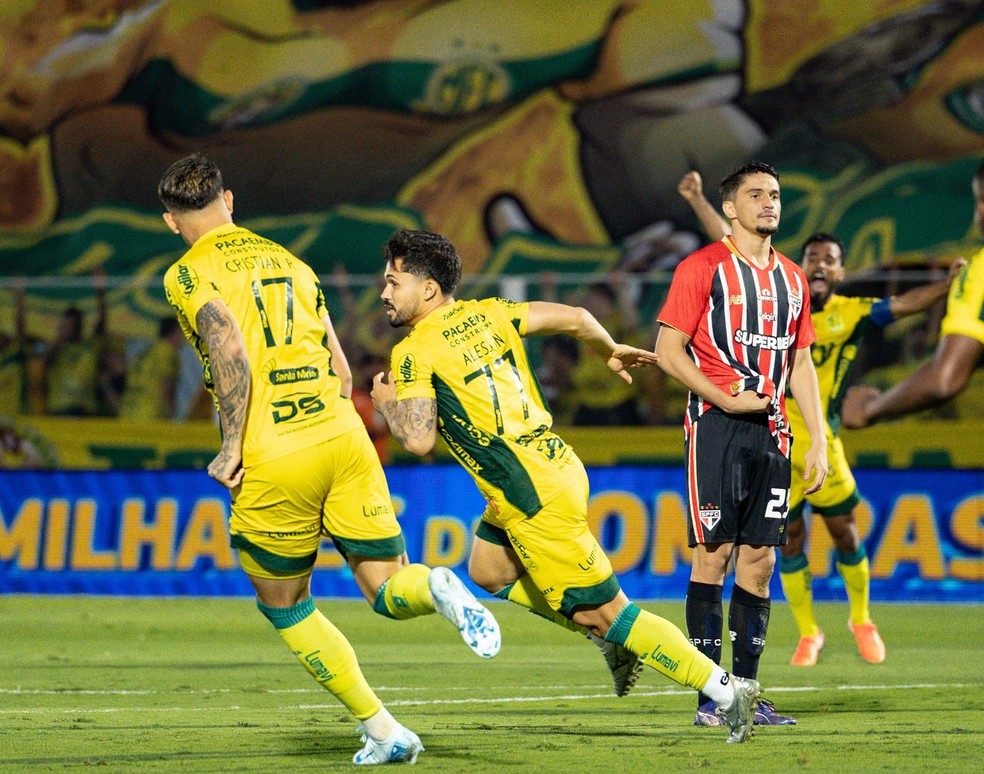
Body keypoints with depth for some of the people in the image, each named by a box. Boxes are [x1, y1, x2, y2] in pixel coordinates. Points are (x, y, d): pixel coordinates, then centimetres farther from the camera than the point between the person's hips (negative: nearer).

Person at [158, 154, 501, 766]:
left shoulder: (188, 274, 1)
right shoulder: (287, 260, 20)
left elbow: (231, 353, -17)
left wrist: (231, 448, -11)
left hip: (270, 461, -4)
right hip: (343, 437, 5)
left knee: (286, 610, 15)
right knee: (388, 591, 8)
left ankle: (384, 732, 8)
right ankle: (436, 587, -28)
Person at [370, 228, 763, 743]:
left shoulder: (414, 353, -11)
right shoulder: (487, 314, 9)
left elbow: (419, 442, -19)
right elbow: (574, 318, 9)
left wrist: (387, 403, 2)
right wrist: (611, 352, 29)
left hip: (536, 498, -9)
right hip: (556, 465, 9)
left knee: (608, 615, -1)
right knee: (488, 572, 24)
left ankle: (729, 692, -1)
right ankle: (615, 637, 23)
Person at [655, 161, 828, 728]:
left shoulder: (792, 278, 16)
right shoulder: (703, 267, -2)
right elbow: (668, 350, -6)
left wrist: (819, 440, 11)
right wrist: (727, 400, -14)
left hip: (771, 429, 6)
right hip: (717, 425, -6)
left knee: (760, 559, 4)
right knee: (716, 552, -8)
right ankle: (710, 696, -6)